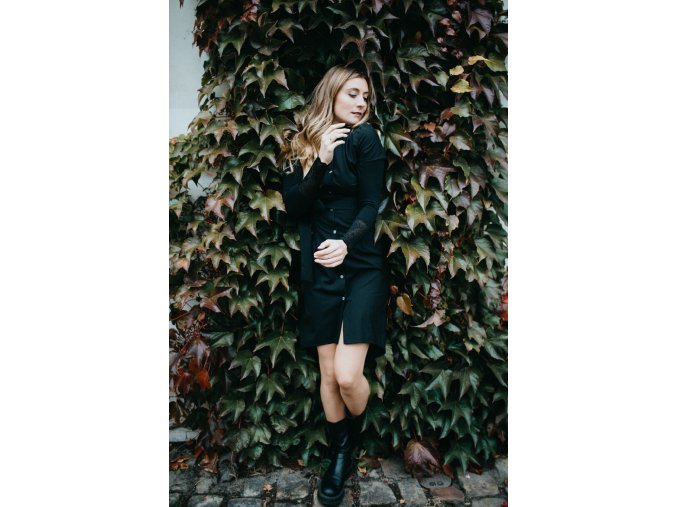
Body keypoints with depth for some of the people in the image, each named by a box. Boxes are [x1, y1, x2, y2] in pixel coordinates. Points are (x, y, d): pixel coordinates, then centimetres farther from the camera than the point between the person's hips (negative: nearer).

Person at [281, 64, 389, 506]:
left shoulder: (364, 138, 0)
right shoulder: (302, 146, 10)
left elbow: (373, 205, -8)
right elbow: (294, 207, -1)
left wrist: (346, 243, -25)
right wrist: (320, 162, -12)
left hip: (363, 267, -3)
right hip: (320, 271, 3)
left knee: (348, 374, -11)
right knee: (328, 373, 8)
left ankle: (353, 438, 23)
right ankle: (339, 456, 31)